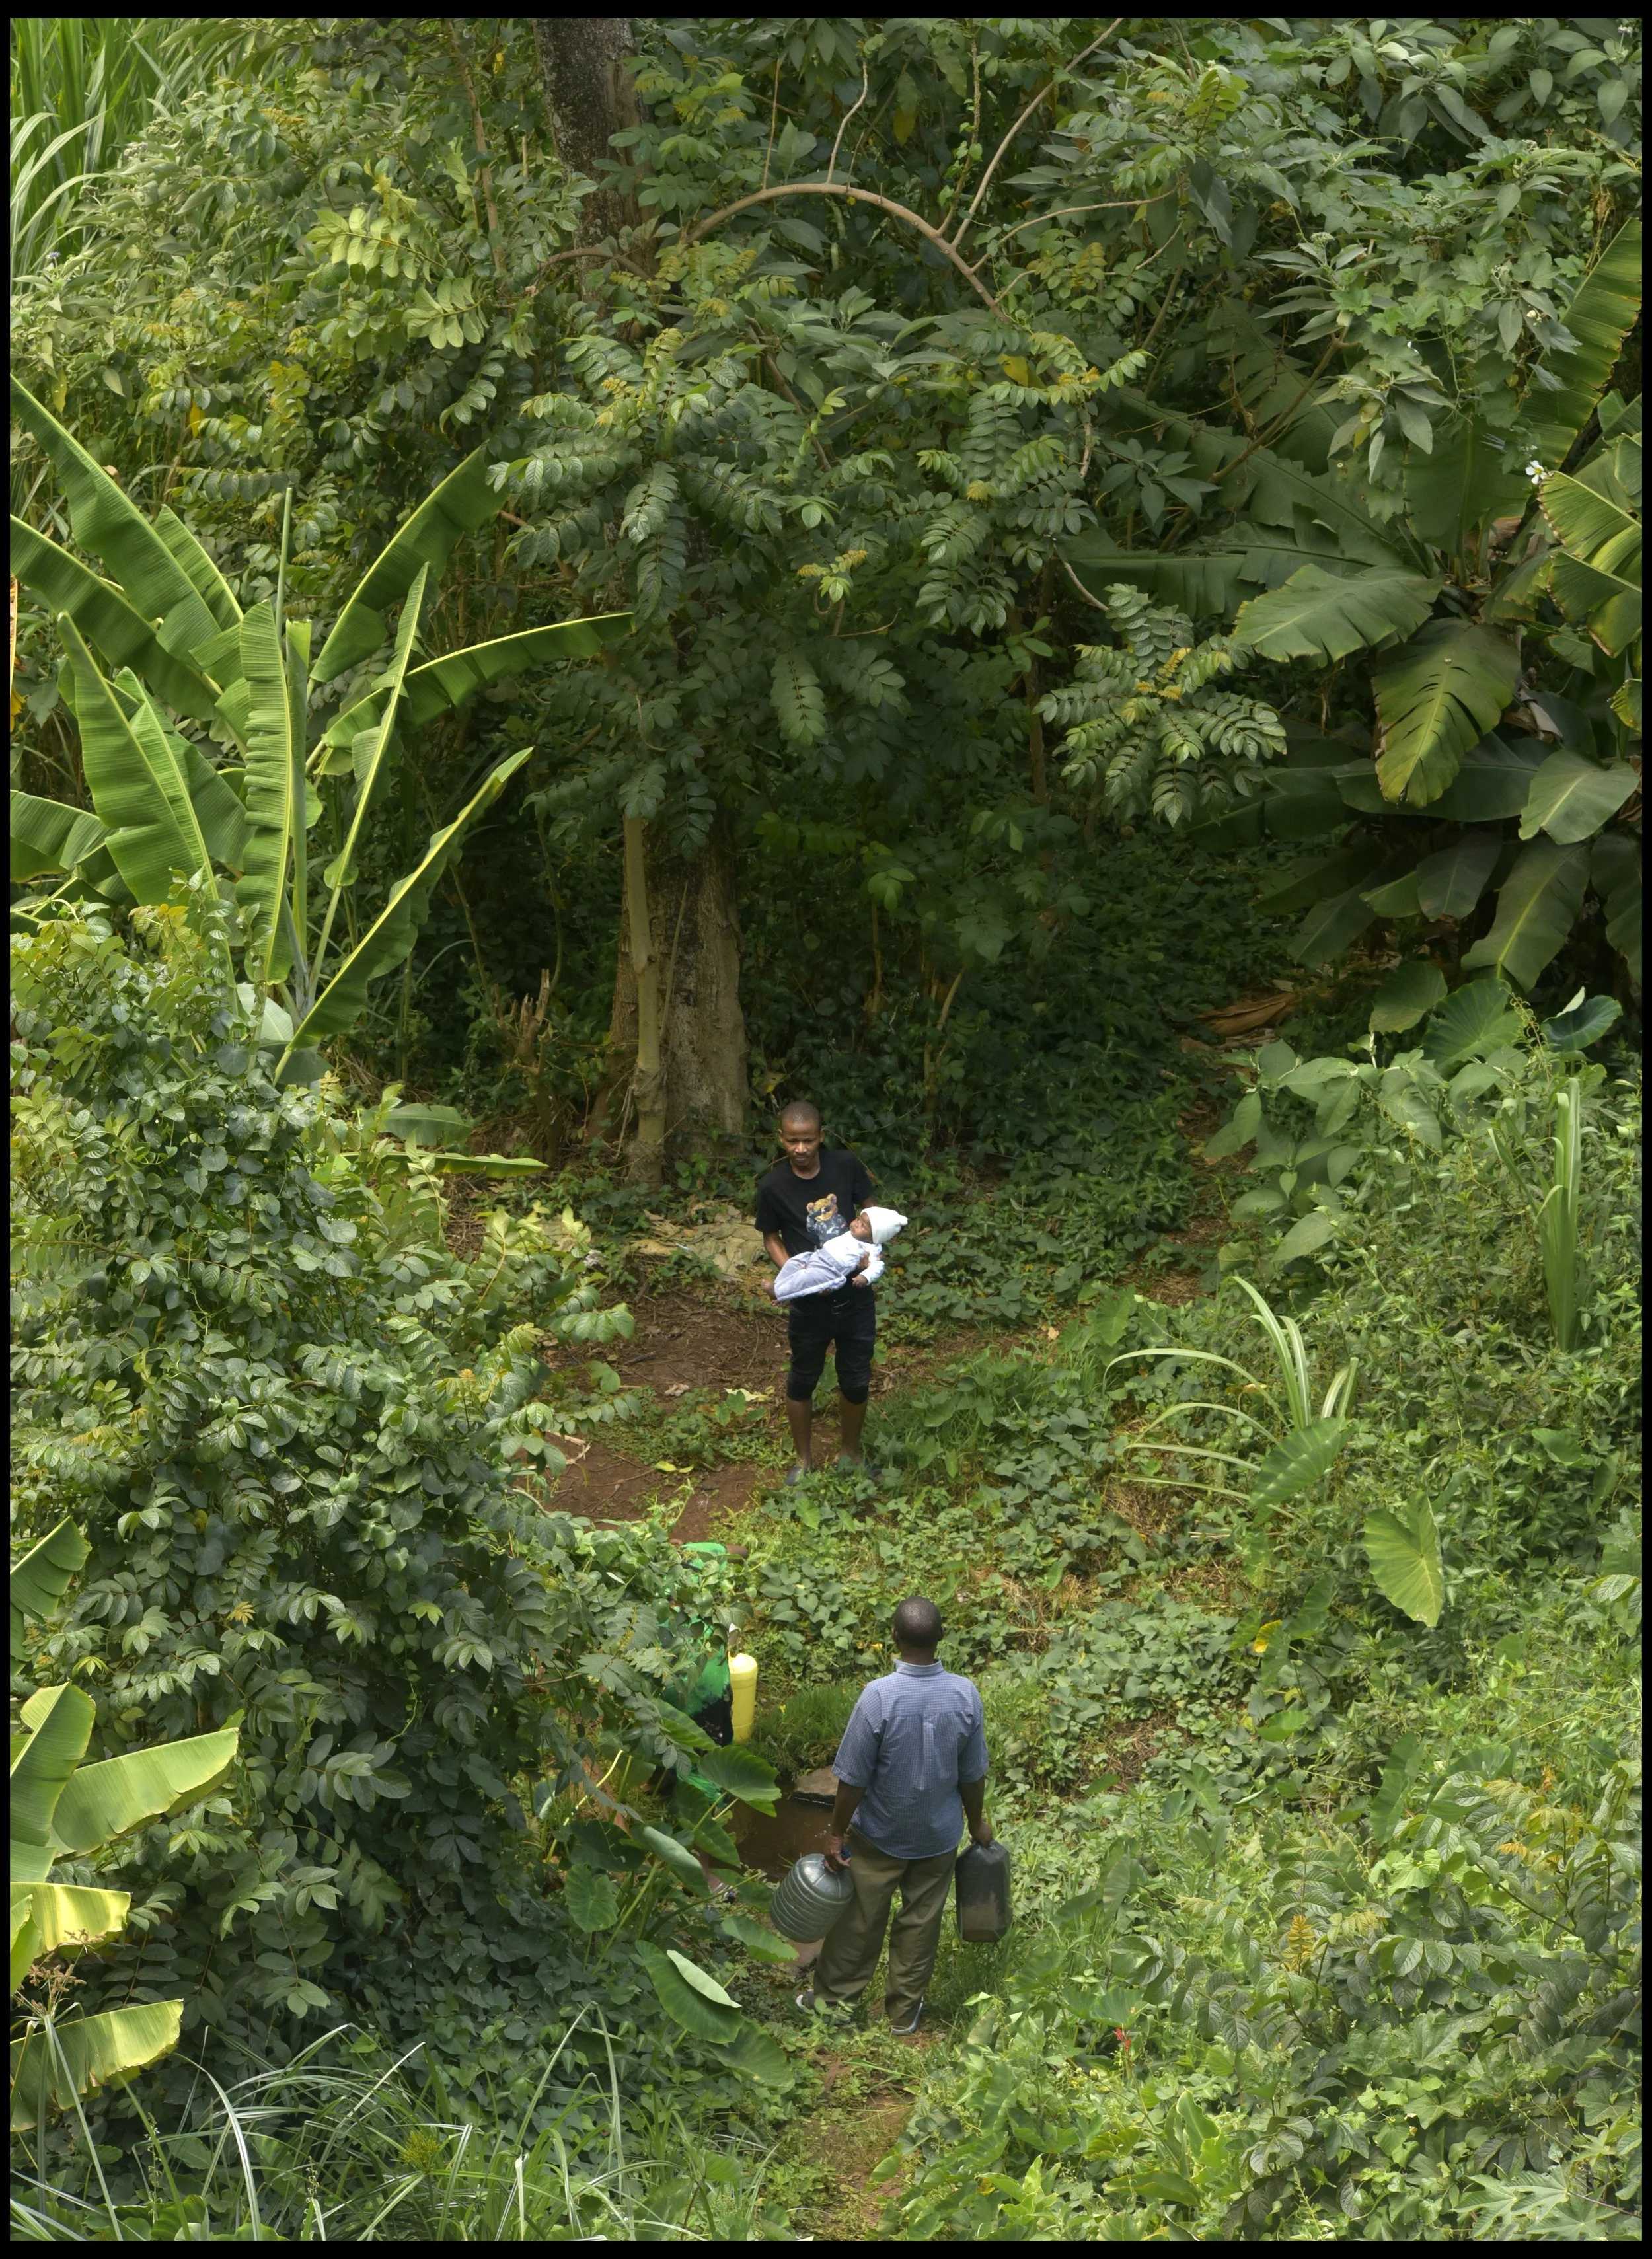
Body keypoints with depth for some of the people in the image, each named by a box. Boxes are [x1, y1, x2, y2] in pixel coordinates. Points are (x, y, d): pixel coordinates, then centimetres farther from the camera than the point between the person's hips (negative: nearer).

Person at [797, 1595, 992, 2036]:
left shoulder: (879, 1696, -28)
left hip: (880, 1834, -2)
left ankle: (833, 1998, 34)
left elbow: (854, 1779, -20)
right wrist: (976, 1821, 11)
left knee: (860, 1919, 16)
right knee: (921, 1921, 19)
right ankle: (904, 2011, 32)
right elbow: (973, 1774, -6)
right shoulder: (965, 1694, -18)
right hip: (938, 1835, 2)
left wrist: (836, 1833, -7)